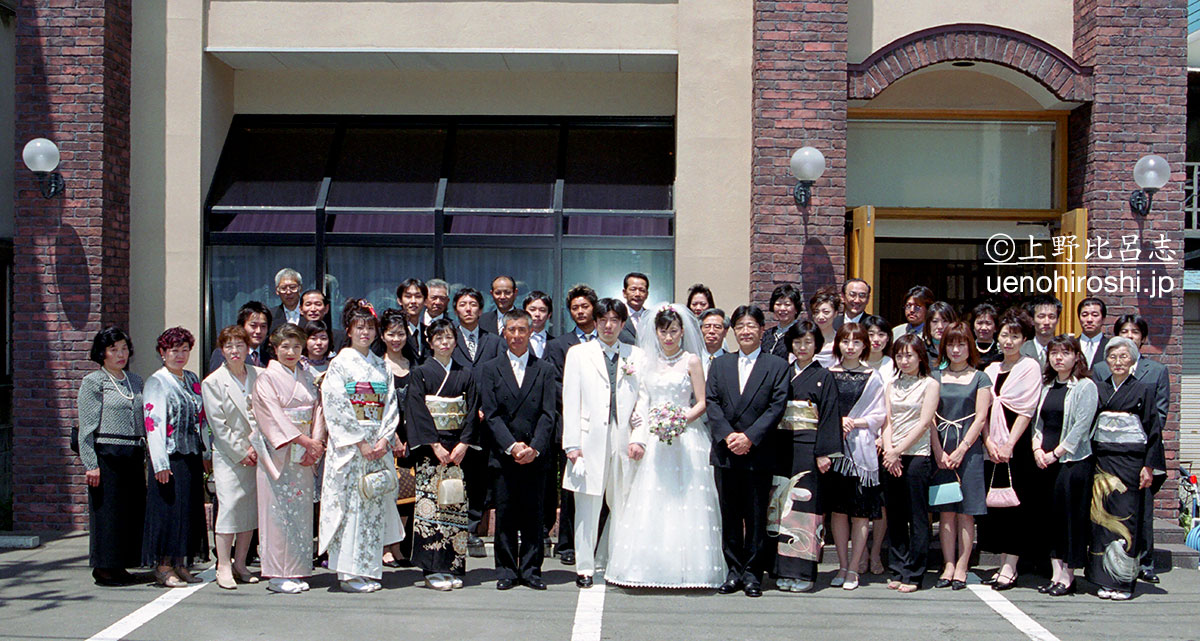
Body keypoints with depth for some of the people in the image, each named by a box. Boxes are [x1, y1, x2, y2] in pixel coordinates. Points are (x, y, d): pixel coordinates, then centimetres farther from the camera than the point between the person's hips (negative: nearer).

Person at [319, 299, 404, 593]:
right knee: (351, 505, -5)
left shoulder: (381, 366, 14)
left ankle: (369, 569, 12)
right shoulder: (340, 363, -1)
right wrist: (360, 442, -13)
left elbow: (391, 405, 10)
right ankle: (349, 573, 0)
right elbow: (336, 406, -8)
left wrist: (385, 439, -5)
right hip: (349, 445, -5)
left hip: (378, 445, 5)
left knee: (375, 506, 4)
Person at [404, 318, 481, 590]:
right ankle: (433, 570, -3)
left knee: (456, 506, 1)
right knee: (430, 504, -7)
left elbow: (472, 412, 6)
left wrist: (463, 445, -8)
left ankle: (452, 568, 6)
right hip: (429, 452, -3)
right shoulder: (420, 374, 2)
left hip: (459, 450, 3)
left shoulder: (465, 376, 12)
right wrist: (435, 446, -14)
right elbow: (416, 412, -6)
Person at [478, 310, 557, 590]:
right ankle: (506, 570, 11)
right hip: (502, 453, 0)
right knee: (505, 515, 2)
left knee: (533, 514, 3)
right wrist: (512, 446, -12)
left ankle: (530, 569, 11)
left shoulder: (545, 369, 9)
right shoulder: (490, 369, 8)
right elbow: (491, 414, 0)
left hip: (536, 454, 0)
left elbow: (548, 414, 2)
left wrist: (534, 447, -11)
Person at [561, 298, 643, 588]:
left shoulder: (636, 356, 13)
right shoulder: (578, 354, 9)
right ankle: (584, 567, 9)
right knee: (587, 507, 0)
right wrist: (572, 443, -4)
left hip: (625, 441, 2)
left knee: (623, 507, 4)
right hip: (590, 441, -1)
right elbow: (570, 401, 3)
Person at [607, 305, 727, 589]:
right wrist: (636, 439, 0)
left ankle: (685, 566, 0)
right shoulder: (648, 362, 12)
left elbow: (702, 403, 0)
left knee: (684, 499, -6)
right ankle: (649, 566, 5)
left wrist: (680, 421, -16)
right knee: (650, 503, 0)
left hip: (685, 440, -3)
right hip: (653, 441, 3)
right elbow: (643, 403, 11)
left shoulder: (691, 361, 2)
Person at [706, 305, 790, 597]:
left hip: (758, 453, -3)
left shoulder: (777, 366, 4)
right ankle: (734, 571, 15)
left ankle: (752, 572, 11)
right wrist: (727, 435, -11)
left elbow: (777, 407, -5)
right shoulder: (720, 365, 13)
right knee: (730, 515, 8)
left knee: (756, 516, 2)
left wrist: (750, 437, -14)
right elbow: (711, 403, 4)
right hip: (725, 453, 3)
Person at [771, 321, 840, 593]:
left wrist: (824, 453, -12)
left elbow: (829, 417, -4)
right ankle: (784, 570, 10)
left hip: (808, 448, -4)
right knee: (782, 506, 4)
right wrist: (771, 447, 6)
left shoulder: (824, 377, 1)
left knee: (805, 506, -4)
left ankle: (803, 572, 0)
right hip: (782, 448, 4)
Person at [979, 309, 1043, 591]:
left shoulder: (1030, 366, -3)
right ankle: (1004, 566, 13)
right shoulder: (991, 369, 14)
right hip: (994, 448, 6)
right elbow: (983, 410, 10)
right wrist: (988, 441, -4)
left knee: (1015, 503, -4)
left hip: (1018, 446, -6)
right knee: (996, 504, 6)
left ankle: (1009, 569, -1)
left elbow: (1026, 411, -9)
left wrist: (1009, 445, -14)